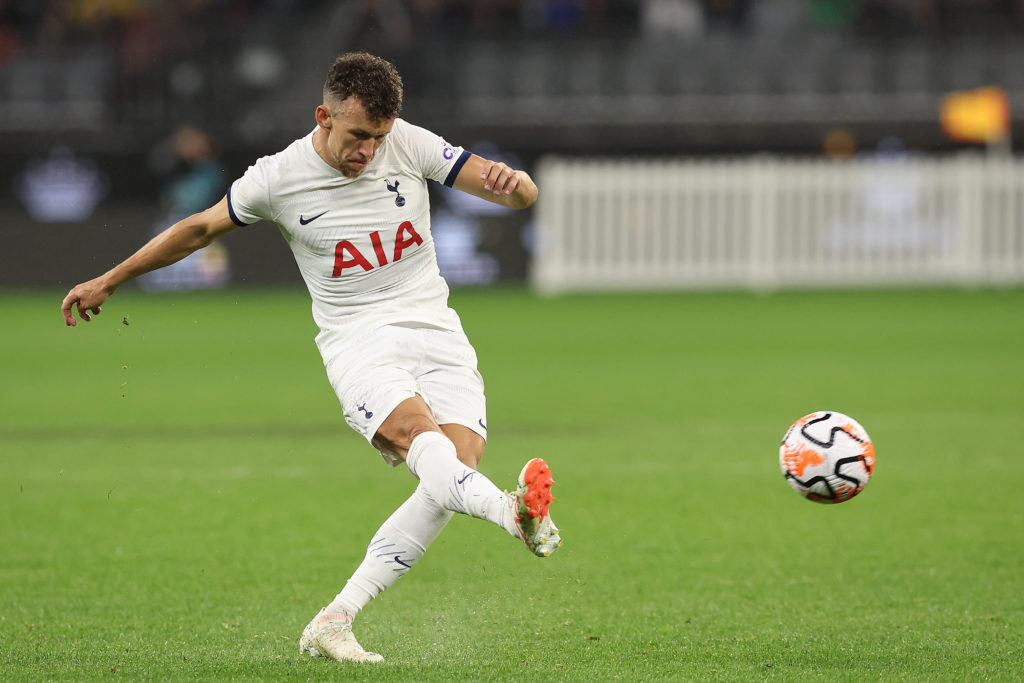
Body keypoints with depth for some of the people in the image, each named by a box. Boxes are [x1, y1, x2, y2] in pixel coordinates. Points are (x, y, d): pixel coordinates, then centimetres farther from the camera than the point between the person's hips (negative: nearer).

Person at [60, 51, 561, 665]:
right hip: (359, 342, -2)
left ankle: (333, 624, -18)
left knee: (460, 463, -20)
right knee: (420, 435, -33)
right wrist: (108, 281, 20)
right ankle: (513, 512, -63)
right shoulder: (278, 178, -3)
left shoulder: (410, 145, 0)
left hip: (435, 330, 2)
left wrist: (509, 181, -27)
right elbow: (201, 228, 14)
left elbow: (524, 196, -1)